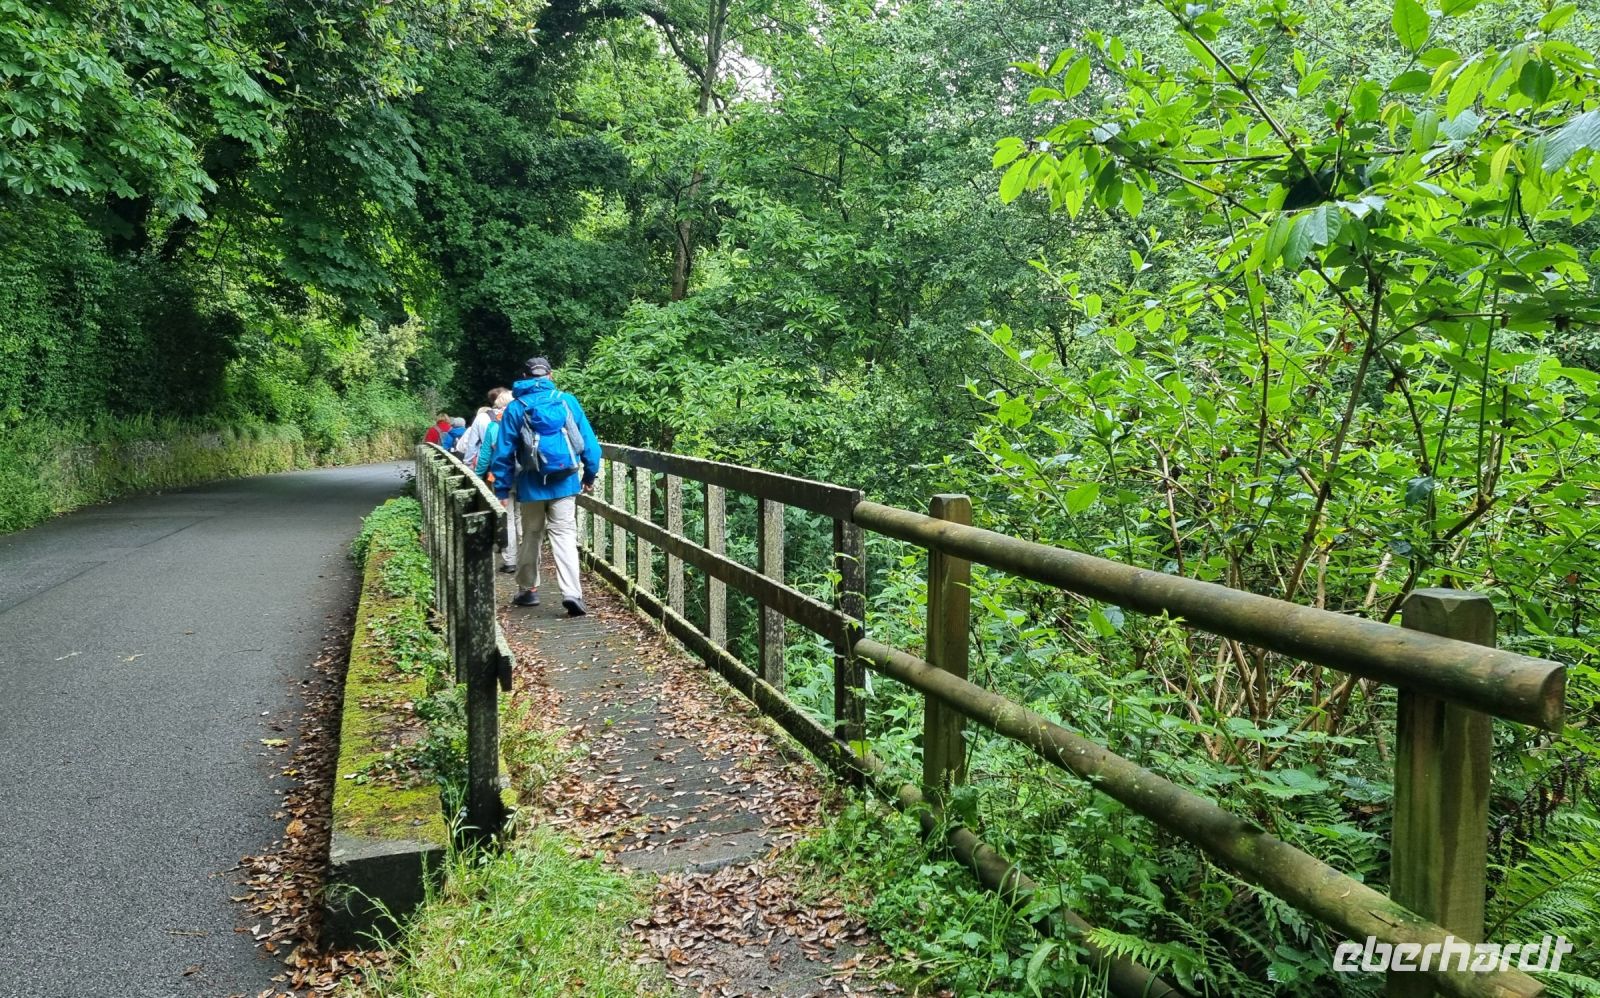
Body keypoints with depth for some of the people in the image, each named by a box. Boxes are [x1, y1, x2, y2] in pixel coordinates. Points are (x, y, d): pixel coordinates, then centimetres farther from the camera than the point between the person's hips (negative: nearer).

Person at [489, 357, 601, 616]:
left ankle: (528, 589, 25)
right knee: (564, 535, -1)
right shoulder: (567, 401, 1)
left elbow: (504, 451, 0)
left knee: (531, 536, 16)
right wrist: (590, 475, 12)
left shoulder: (516, 407, -1)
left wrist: (502, 489, 5)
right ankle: (572, 592, -15)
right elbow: (588, 441, 1)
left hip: (531, 485, 0)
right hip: (565, 483, 0)